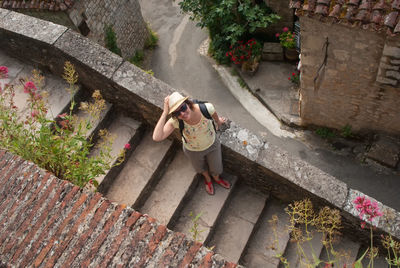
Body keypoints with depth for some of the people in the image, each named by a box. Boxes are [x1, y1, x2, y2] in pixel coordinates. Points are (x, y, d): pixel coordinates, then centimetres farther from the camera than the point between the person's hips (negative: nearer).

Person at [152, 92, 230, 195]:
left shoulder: (206, 108, -38)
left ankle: (216, 178, 68)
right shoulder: (175, 121, -38)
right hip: (193, 151, 0)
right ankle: (208, 179, 70)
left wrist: (218, 122, 12)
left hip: (212, 144, 1)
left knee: (216, 168, 29)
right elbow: (157, 138, -52)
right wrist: (165, 113, -52)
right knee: (201, 168, 32)